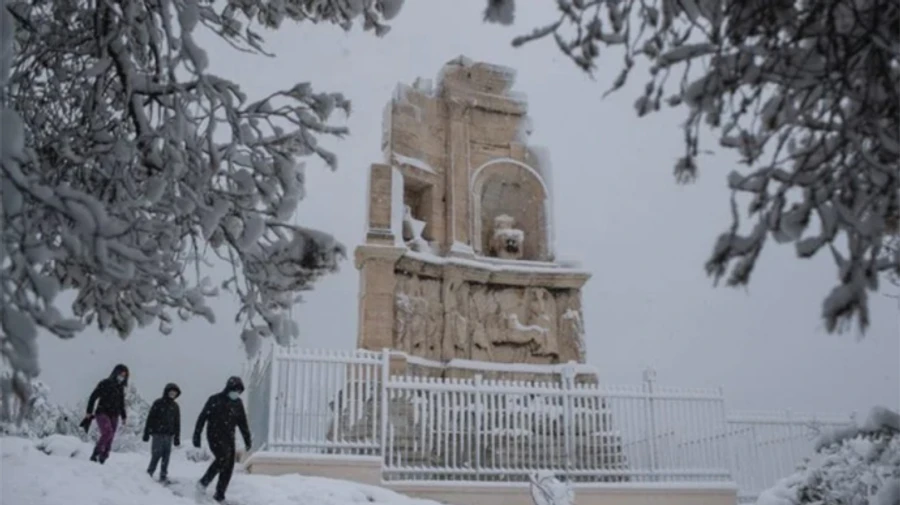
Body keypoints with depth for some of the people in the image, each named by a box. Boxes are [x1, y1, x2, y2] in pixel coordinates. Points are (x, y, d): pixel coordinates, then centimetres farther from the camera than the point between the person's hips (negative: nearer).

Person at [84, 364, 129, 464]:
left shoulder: (120, 388, 13)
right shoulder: (105, 384, -4)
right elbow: (93, 397, -5)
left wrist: (123, 416, 20)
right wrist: (89, 412, -10)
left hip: (113, 415, 6)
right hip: (102, 413, -6)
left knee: (110, 437, -3)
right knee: (107, 432, -25)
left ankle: (102, 459, 1)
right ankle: (95, 454, -17)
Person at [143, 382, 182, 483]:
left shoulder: (175, 406, 11)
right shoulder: (158, 403, -2)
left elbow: (177, 423, 15)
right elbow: (150, 418, -3)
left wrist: (177, 437, 12)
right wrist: (146, 433, -6)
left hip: (169, 435, 4)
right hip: (158, 434, -4)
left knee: (166, 456, 3)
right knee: (156, 454, -6)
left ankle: (163, 476, 9)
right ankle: (149, 473, 6)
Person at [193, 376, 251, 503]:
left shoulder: (238, 403, 10)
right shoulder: (215, 400, -6)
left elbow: (243, 423, 16)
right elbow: (202, 418, -5)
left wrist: (247, 439, 11)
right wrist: (197, 436, -8)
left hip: (229, 438, 5)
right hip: (215, 435, -5)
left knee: (229, 466, -2)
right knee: (223, 457, -26)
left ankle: (220, 495, 5)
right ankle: (203, 482, -10)